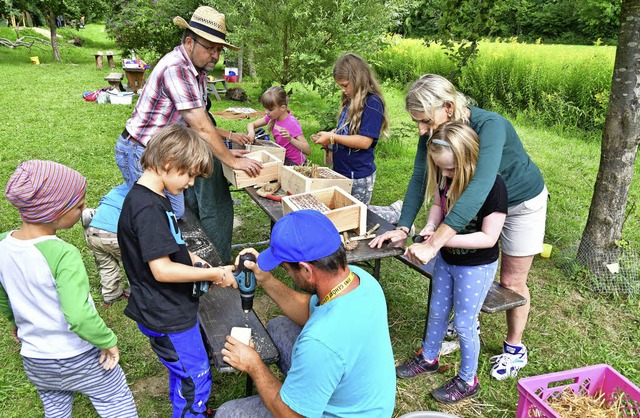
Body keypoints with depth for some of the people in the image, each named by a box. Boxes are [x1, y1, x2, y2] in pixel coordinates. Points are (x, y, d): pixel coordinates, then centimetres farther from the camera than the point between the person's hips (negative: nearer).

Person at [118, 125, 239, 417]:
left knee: (184, 371, 28)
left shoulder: (151, 197, 5)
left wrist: (195, 261, 2)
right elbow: (161, 269, -29)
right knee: (196, 380, 7)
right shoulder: (148, 208, -27)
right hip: (166, 317, -10)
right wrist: (214, 274, -21)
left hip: (172, 308, 10)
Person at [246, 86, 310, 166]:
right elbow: (251, 124, 7)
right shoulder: (272, 116, -3)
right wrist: (251, 133, -17)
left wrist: (290, 139, -44)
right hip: (281, 156, 7)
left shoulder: (292, 124, -25)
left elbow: (308, 151, -29)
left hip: (293, 162, -7)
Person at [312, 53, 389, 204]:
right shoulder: (350, 102, 9)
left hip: (358, 176, -8)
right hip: (341, 171, 9)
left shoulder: (372, 103, -16)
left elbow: (365, 141, -22)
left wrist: (332, 137, -17)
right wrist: (332, 134, 2)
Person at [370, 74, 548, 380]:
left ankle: (514, 348, 31)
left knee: (511, 282, 8)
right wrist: (402, 228, -28)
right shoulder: (433, 131, -21)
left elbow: (480, 188, -52)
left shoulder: (489, 126, -41)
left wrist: (433, 244, -58)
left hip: (523, 202, -5)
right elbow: (420, 178, -18)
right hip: (474, 202, 5)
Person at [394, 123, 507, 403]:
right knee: (437, 313, 22)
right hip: (446, 259, 6)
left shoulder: (492, 186, -30)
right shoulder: (443, 175, -12)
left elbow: (489, 237, -27)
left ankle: (467, 381, 34)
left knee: (463, 324, 9)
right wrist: (430, 227, -15)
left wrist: (445, 239, -32)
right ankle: (428, 358, 48)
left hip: (476, 267, -6)